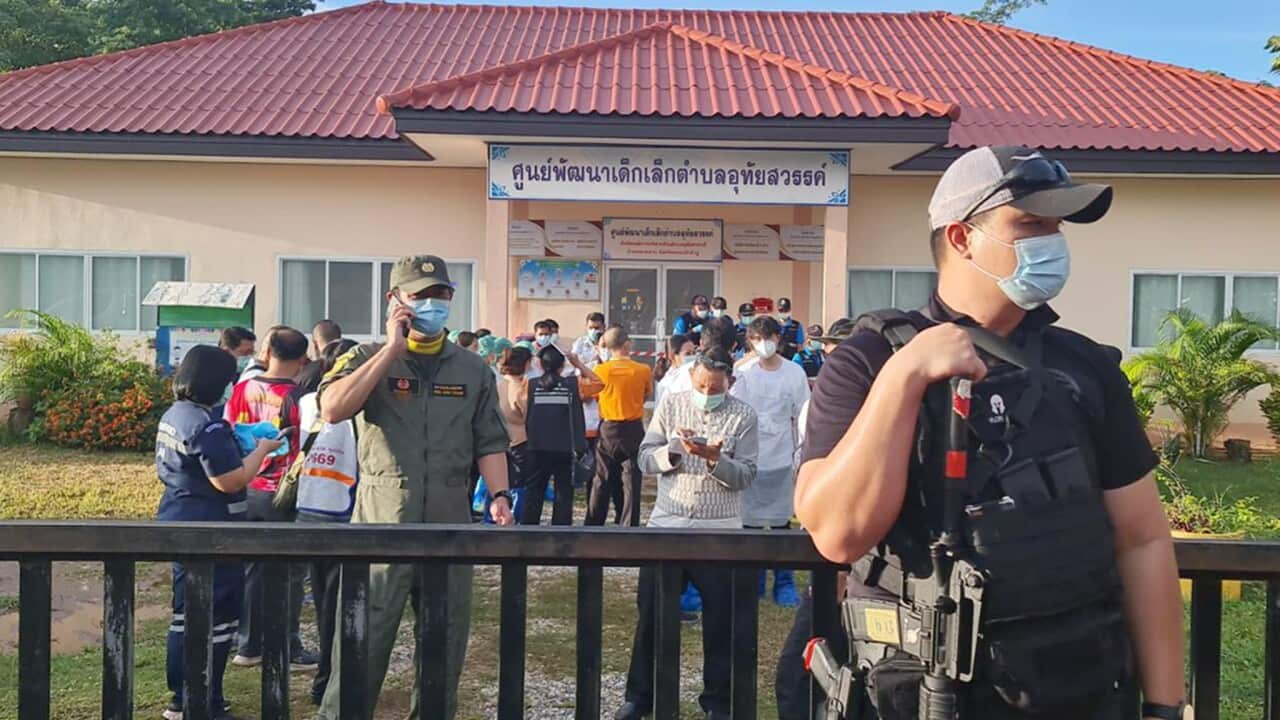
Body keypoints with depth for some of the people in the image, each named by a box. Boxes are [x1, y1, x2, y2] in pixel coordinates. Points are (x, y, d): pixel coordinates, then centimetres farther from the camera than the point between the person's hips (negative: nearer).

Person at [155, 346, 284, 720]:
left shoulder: (173, 415, 9)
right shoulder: (207, 424, -22)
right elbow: (229, 481, -24)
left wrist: (233, 442, 15)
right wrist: (262, 449, -12)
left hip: (179, 523, 10)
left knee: (187, 613, 17)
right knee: (216, 617, 1)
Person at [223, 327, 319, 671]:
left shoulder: (242, 389, 0)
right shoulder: (297, 397, -13)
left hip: (245, 491, 5)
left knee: (250, 569, 13)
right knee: (288, 574, 6)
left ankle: (248, 646, 21)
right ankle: (289, 648, 13)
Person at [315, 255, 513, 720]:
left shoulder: (473, 370, 10)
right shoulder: (368, 358, 2)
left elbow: (489, 443, 11)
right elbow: (333, 410, -18)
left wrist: (499, 496, -4)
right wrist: (393, 349, -15)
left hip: (450, 525, 3)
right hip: (381, 524, -3)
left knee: (446, 642, 13)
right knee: (363, 642, 1)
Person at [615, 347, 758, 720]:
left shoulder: (743, 415, -2)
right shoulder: (670, 404, 3)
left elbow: (746, 476, -7)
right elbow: (645, 459, -1)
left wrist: (715, 458, -24)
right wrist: (674, 449, -19)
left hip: (720, 533, -1)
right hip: (666, 525, 2)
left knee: (720, 622, 8)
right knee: (650, 615, 9)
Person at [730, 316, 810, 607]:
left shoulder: (795, 373, 1)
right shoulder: (743, 373, -2)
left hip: (781, 460, 0)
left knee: (781, 522, 4)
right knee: (750, 521, 7)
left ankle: (784, 583, 15)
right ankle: (754, 581, 20)